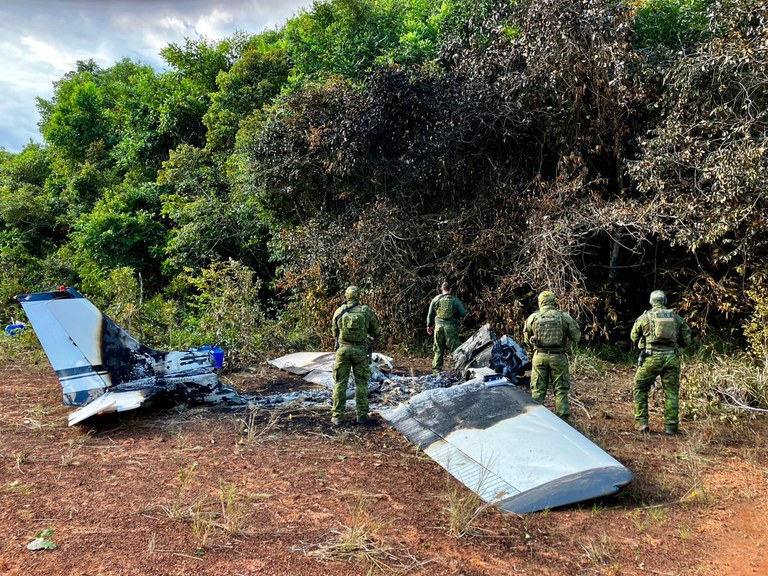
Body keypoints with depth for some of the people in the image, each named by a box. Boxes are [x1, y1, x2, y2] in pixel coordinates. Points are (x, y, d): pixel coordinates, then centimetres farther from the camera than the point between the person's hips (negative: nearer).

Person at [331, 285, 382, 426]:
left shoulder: (339, 311, -2)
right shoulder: (366, 311, -4)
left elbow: (335, 332, 11)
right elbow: (377, 331, 6)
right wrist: (369, 338, 26)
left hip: (343, 349, 0)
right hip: (360, 351, 0)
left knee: (340, 383, 7)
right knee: (361, 383, 10)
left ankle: (337, 416, 7)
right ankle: (362, 415, 9)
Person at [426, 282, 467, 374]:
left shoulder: (436, 299, 5)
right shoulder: (455, 300, -2)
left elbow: (430, 314, 12)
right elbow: (463, 313, 1)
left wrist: (429, 325, 24)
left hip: (438, 326, 2)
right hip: (451, 327, -2)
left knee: (438, 349, 10)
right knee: (455, 348, 2)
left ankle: (436, 369, 12)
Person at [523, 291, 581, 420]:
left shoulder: (532, 318, 0)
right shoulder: (564, 316, -4)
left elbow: (527, 340, 9)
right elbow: (577, 337, 1)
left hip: (539, 356, 1)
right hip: (558, 357, -1)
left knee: (538, 390, 10)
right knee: (561, 390, 9)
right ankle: (563, 419, 10)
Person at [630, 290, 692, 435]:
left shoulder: (645, 317, 0)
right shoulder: (676, 318, 7)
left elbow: (633, 337, 12)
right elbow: (687, 340, 12)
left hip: (651, 358, -2)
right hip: (671, 358, 2)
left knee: (640, 389, 11)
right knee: (671, 392, 10)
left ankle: (642, 423, 5)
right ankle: (671, 426, 11)